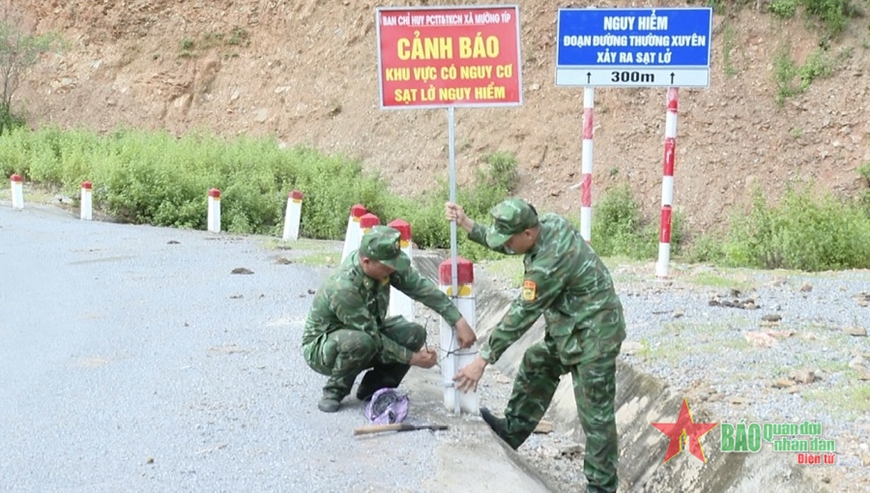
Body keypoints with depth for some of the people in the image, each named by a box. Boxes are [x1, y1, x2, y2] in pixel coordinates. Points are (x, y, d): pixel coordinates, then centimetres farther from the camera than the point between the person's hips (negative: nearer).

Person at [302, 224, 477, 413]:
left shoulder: (384, 264, -17)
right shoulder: (343, 288, -36)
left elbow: (421, 287, -15)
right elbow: (373, 337, -28)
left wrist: (459, 322, -20)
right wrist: (412, 358, -23)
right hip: (321, 348, -7)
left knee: (414, 333, -13)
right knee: (361, 341, -38)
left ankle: (372, 389, 3)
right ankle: (334, 391, -10)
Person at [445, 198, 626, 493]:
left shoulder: (548, 263, -31)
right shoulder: (550, 223, -5)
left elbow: (520, 316, -25)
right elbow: (502, 243, 13)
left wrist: (483, 359, -19)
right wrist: (466, 224, 2)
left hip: (594, 333, -10)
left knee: (595, 413, 0)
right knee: (535, 369, 22)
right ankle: (513, 430, 36)